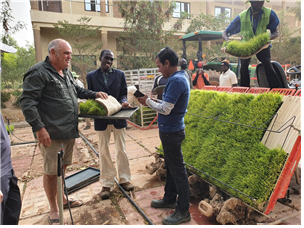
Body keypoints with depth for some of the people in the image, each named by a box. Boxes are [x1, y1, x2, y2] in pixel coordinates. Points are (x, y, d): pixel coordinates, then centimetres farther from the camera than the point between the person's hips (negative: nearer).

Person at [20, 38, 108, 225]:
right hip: (52, 133, -8)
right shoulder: (38, 73, -12)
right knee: (51, 171, 5)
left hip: (69, 131, 8)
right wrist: (39, 128, -19)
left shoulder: (66, 72, 15)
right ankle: (54, 209, 23)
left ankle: (62, 198, 39)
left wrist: (95, 94, 14)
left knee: (62, 167, 21)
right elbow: (27, 102, -15)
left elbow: (77, 90, 30)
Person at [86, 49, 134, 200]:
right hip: (101, 118, 0)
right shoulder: (91, 76, 3)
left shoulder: (120, 74, 5)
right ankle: (106, 184, 20)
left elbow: (124, 93, 4)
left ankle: (124, 179, 26)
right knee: (103, 152, 7)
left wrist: (123, 102, -18)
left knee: (121, 150, 10)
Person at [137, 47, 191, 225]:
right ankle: (170, 199, 38)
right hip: (170, 130, 10)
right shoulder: (180, 78, 11)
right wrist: (154, 101, 6)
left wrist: (148, 102, -9)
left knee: (178, 171, 1)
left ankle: (183, 212, 16)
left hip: (171, 132, -10)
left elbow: (166, 109, -24)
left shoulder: (176, 81, -22)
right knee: (171, 167, 21)